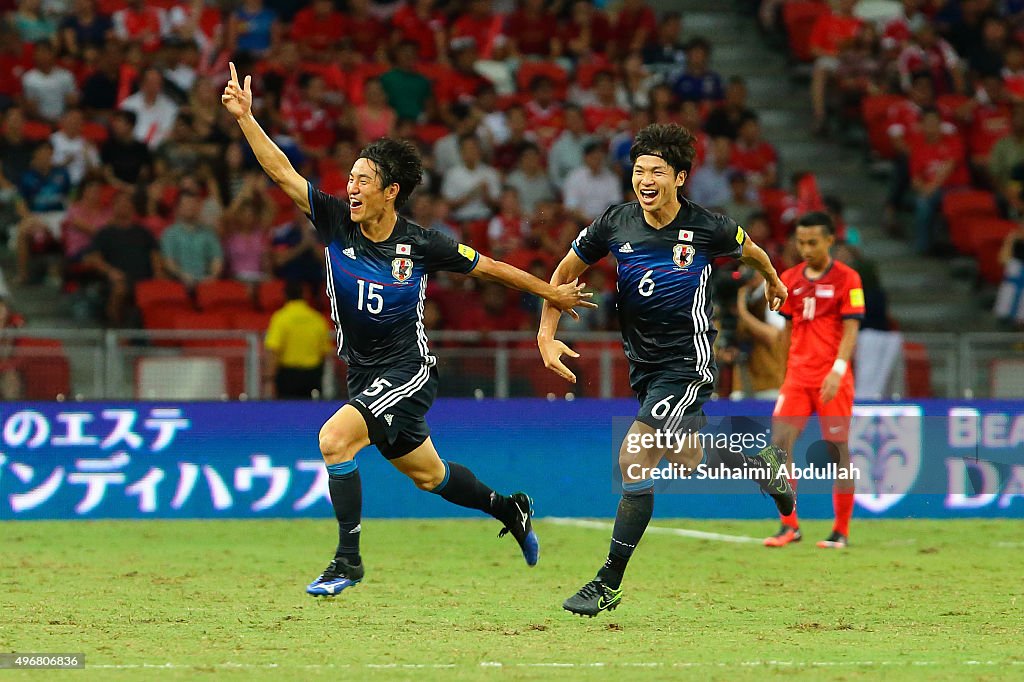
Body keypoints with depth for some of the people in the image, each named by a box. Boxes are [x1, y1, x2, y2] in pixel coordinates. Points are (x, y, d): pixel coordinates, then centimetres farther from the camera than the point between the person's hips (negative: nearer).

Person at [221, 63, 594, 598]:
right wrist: (245, 118, -26)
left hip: (406, 372, -5)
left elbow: (490, 268, -1)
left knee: (334, 439, -25)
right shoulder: (336, 222, -7)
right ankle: (508, 508, 47)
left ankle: (348, 560, -15)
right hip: (364, 374, 5)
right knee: (427, 475, 21)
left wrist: (552, 293, 7)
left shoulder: (421, 246, -15)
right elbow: (281, 171, -14)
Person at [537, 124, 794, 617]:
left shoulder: (707, 228, -15)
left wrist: (772, 281, 28)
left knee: (634, 460, -16)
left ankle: (609, 584, -9)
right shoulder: (614, 224, -8)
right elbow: (565, 273, 6)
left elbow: (750, 251, 9)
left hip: (687, 361, -5)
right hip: (643, 362, 5)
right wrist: (547, 336, -5)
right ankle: (757, 460, 51)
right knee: (687, 460, 19)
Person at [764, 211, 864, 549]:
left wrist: (838, 370, -20)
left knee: (838, 450, -1)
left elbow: (851, 329, -8)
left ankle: (841, 531, 7)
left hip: (833, 379, -4)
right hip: (797, 376, 4)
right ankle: (789, 525, -2)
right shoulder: (790, 279, 11)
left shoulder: (847, 278, -3)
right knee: (780, 442, -9)